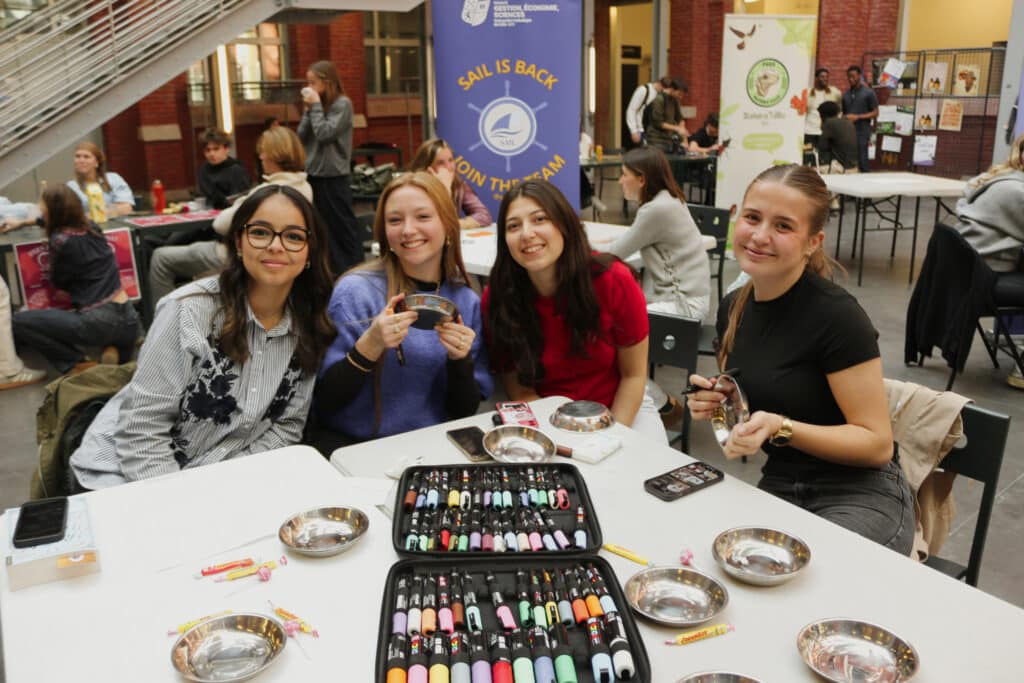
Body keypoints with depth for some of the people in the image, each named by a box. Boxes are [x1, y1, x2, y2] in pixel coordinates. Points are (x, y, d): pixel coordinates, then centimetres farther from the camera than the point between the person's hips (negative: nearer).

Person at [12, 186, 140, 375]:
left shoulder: (62, 240, -10)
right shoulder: (91, 228, 11)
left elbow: (58, 282, 8)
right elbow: (58, 220, 37)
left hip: (100, 323, -7)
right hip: (129, 320, 7)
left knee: (18, 322, 1)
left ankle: (78, 364, 1)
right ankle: (115, 351, 9)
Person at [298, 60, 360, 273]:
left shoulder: (342, 104, -8)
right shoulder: (317, 105, 12)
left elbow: (324, 134, -17)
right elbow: (301, 137, 8)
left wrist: (316, 105, -10)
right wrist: (308, 109, 1)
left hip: (334, 177, -7)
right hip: (313, 175, 7)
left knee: (342, 227, -2)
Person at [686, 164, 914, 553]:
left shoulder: (837, 316, -18)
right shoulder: (733, 307, 2)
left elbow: (877, 443, -15)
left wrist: (781, 428, -28)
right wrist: (713, 404, -6)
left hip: (860, 497, -6)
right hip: (777, 487, 6)